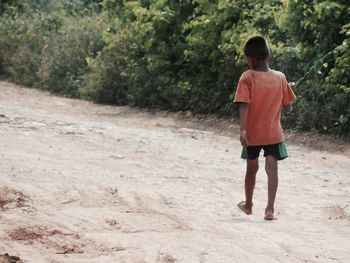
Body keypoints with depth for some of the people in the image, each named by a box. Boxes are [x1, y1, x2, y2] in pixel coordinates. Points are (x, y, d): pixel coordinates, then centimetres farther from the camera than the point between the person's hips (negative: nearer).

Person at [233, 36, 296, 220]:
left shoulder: (247, 77, -9)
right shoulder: (280, 77, -1)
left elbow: (244, 106, -18)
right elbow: (286, 107, 4)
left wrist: (242, 129, -23)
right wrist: (291, 90, 21)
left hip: (252, 134, 0)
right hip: (273, 134, 0)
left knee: (252, 168, 16)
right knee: (272, 169, -5)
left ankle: (248, 205, 33)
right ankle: (270, 209, -18)